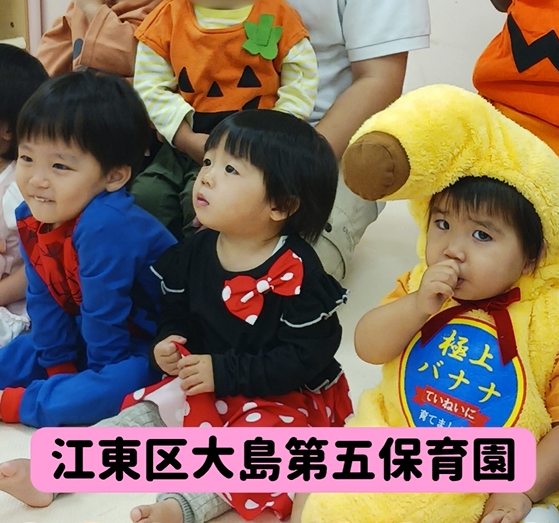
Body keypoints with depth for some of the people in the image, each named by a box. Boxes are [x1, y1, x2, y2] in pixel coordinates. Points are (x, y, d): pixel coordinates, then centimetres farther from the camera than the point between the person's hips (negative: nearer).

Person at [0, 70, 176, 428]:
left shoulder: (105, 225, -35)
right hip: (89, 336, 8)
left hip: (150, 348, -8)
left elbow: (104, 312, -26)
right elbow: (44, 300, -3)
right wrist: (60, 366, -1)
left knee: (98, 393, -31)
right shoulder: (31, 217, -8)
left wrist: (98, 372, -14)